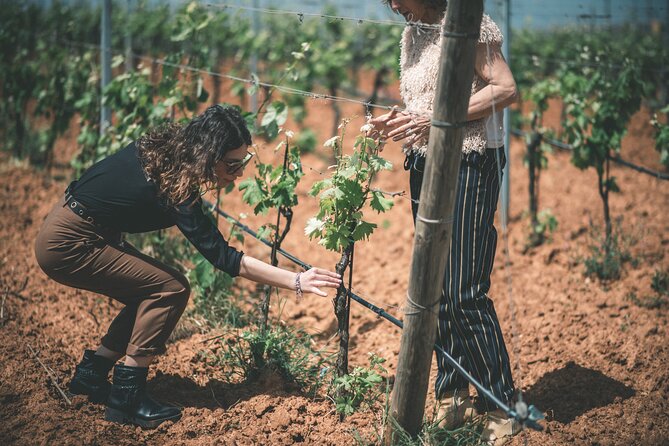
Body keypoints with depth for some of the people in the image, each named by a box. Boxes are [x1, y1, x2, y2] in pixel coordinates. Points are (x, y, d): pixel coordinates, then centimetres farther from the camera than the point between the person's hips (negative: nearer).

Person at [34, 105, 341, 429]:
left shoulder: (166, 147, -3)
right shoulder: (174, 186, -26)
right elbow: (222, 257, -24)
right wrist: (296, 282, -25)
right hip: (67, 246, -9)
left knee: (152, 296, 9)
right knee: (171, 290, -10)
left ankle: (91, 373, 19)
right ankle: (126, 398, -7)